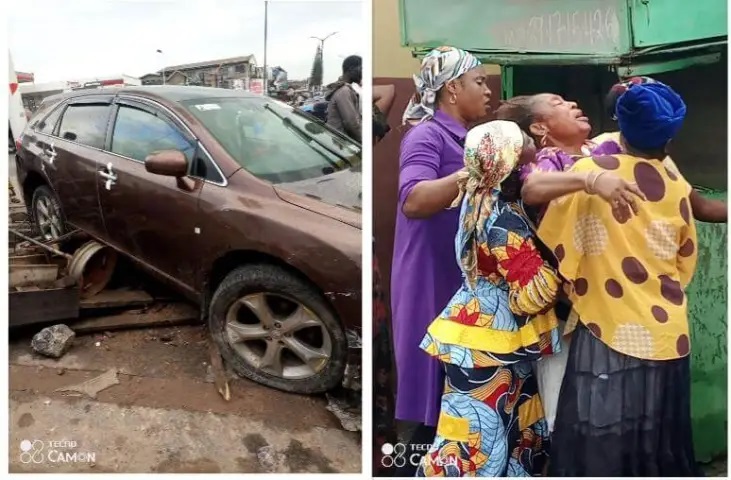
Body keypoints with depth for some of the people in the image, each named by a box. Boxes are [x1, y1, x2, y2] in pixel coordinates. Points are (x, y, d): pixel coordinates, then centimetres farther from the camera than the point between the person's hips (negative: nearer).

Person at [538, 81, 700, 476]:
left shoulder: (589, 172, -8)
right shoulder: (677, 186, 6)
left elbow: (556, 250, -6)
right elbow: (685, 265, 15)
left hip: (610, 333, -5)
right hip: (667, 336, 5)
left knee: (600, 448, 3)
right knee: (659, 445, 18)